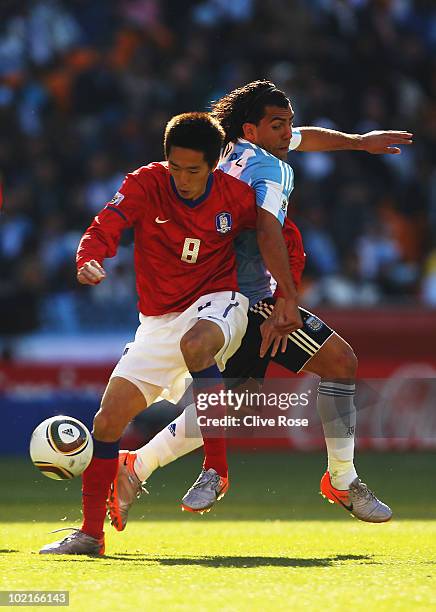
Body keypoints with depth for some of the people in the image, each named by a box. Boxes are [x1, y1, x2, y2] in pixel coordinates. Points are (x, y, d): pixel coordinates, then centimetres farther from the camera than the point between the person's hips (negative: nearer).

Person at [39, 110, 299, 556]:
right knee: (108, 419, -6)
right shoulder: (147, 184, -10)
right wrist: (89, 260, -45)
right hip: (158, 321, 3)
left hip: (216, 304, -3)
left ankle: (216, 468, -30)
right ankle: (90, 532, 7)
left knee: (194, 344, -40)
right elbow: (105, 227, -23)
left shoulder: (235, 196, -8)